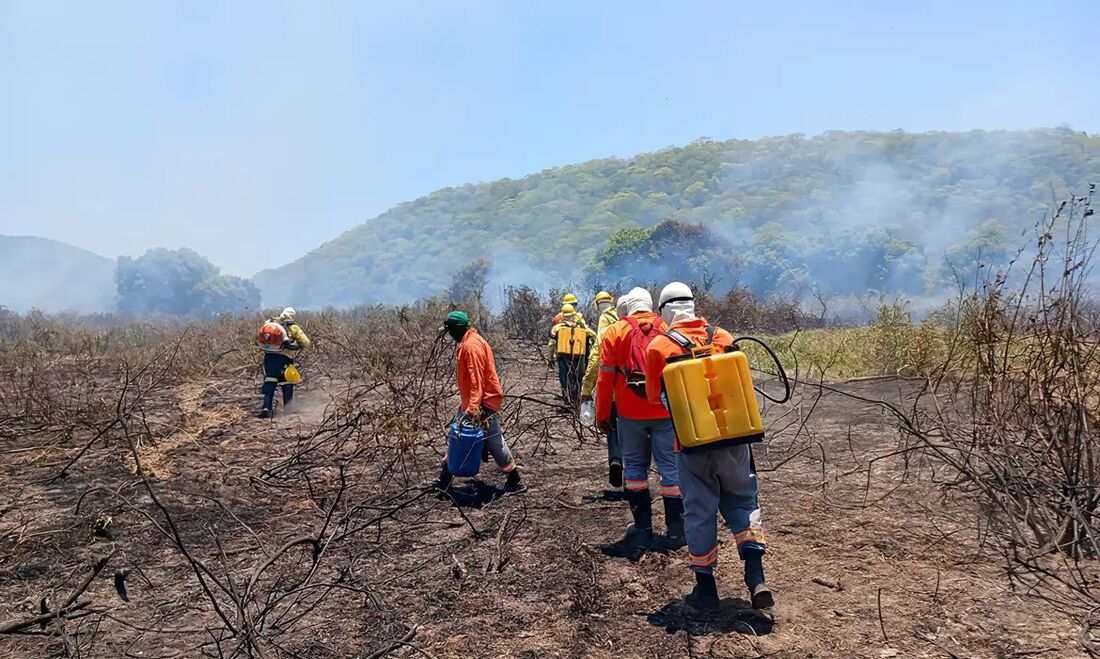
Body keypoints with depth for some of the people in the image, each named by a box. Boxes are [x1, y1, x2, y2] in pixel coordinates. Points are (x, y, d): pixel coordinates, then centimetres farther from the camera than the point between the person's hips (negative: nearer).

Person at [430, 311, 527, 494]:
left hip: (483, 403, -10)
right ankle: (445, 480, 23)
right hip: (471, 403, 10)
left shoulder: (471, 346, -20)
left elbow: (477, 379, -25)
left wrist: (473, 407, -28)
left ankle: (515, 481, 9)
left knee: (494, 442, -2)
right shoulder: (466, 343, 12)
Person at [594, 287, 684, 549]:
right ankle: (675, 529, 9)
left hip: (630, 412, 0)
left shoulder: (615, 332, -1)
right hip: (665, 411, 1)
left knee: (635, 465, 13)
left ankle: (642, 529, 15)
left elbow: (605, 378, -2)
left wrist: (602, 414, 7)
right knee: (670, 466, 6)